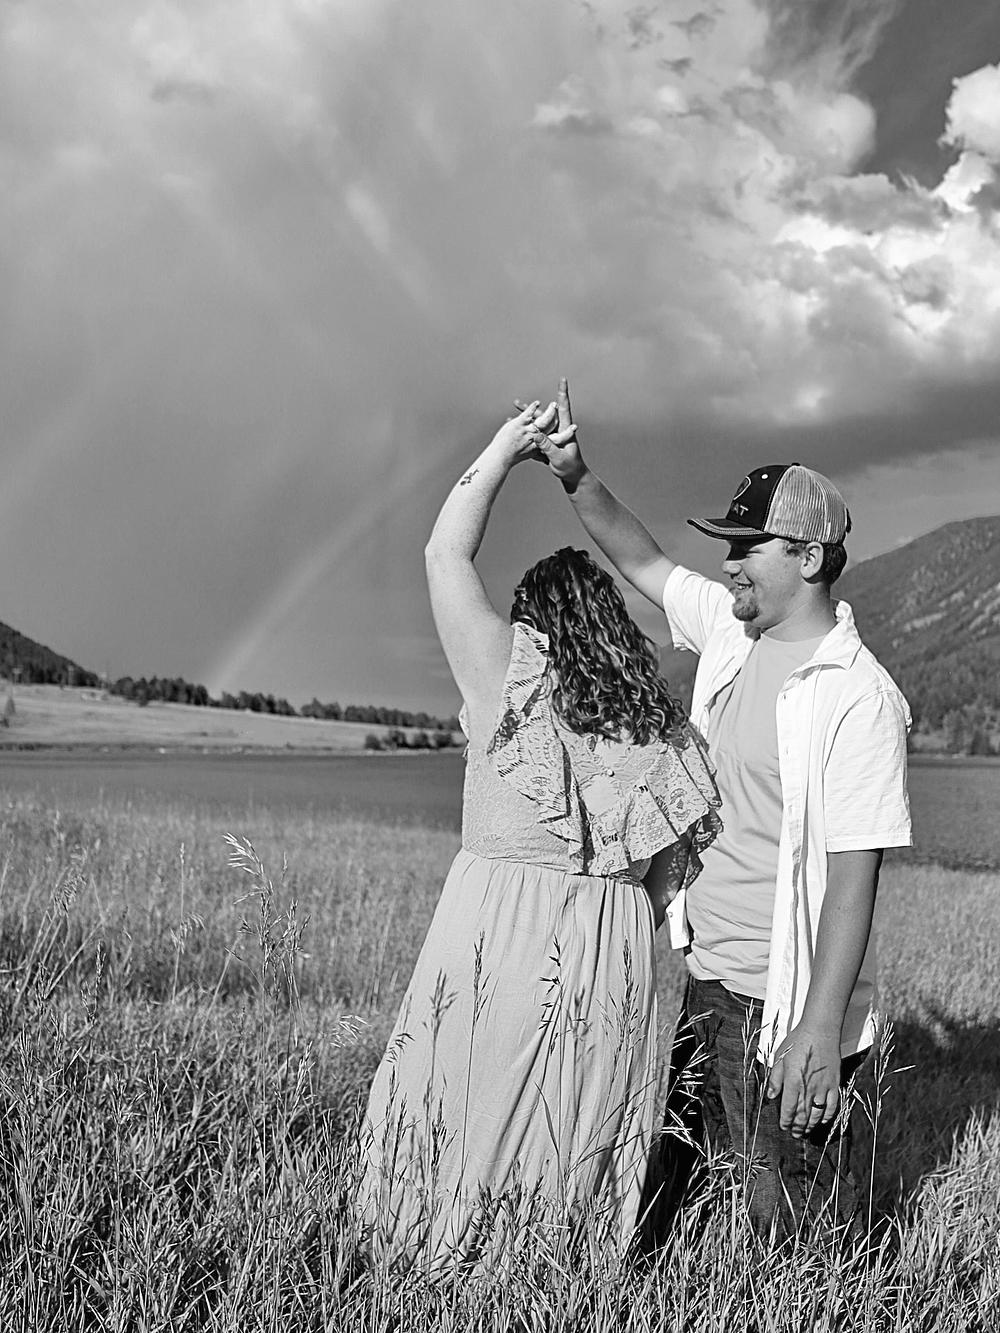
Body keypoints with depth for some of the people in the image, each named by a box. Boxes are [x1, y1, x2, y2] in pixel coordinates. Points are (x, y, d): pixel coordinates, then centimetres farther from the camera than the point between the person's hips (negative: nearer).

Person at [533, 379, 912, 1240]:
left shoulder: (857, 698, -19)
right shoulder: (732, 629, 4)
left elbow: (853, 876, -21)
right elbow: (643, 562, 16)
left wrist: (823, 1027, -23)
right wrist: (576, 478, 0)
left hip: (786, 1002, -8)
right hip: (708, 975, 8)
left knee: (796, 1224, 3)